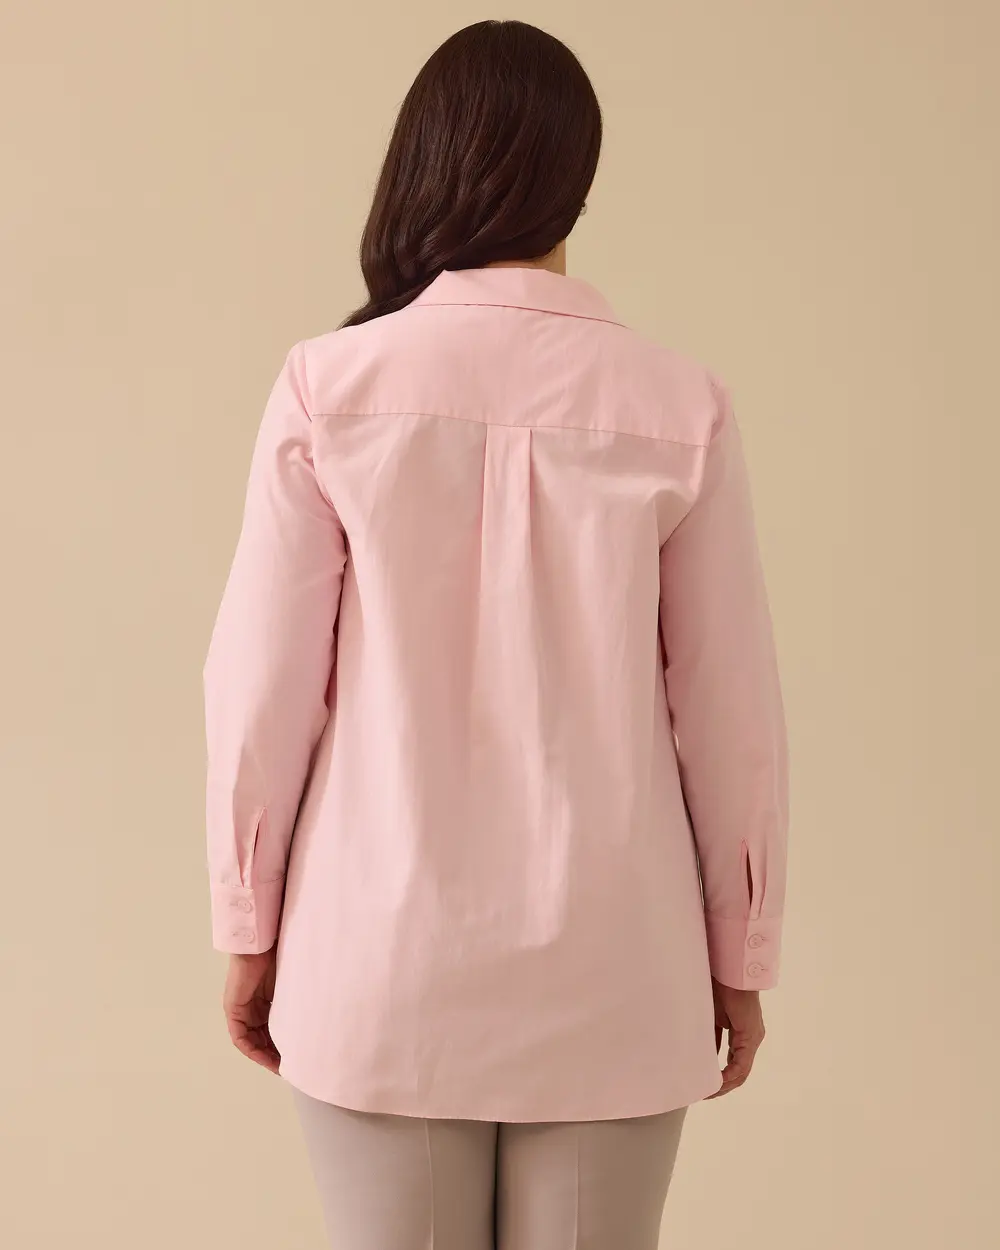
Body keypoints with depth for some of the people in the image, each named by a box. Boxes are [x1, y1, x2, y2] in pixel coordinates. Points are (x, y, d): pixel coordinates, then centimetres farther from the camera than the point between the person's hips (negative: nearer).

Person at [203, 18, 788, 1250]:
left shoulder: (330, 388, -8)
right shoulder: (676, 407, -6)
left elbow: (262, 686, -4)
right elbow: (730, 708, -2)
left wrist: (250, 927, 9)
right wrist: (738, 955, 10)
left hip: (382, 958, 0)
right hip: (605, 967, 1)